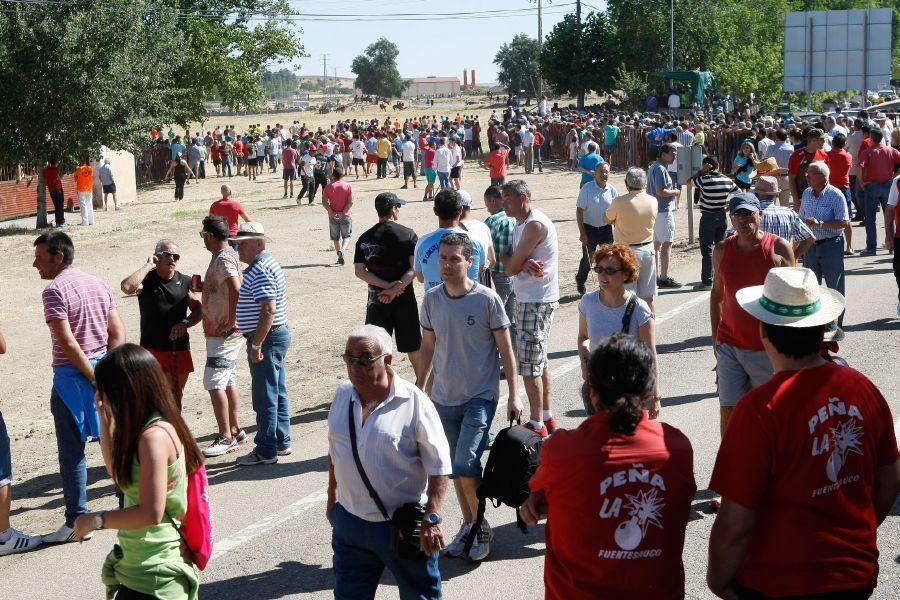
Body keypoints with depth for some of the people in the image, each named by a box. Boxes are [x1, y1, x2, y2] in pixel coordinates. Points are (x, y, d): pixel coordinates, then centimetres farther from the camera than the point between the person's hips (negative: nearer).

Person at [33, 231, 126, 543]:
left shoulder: (55, 290, -13)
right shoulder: (98, 284, 10)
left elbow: (68, 343, -20)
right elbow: (118, 333, 8)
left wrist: (93, 377, -14)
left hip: (72, 376, -7)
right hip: (103, 370, 7)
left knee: (72, 452, 1)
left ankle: (77, 520, 5)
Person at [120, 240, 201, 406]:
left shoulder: (185, 282, 6)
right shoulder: (146, 280, -3)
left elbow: (198, 310, 7)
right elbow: (127, 287, -25)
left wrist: (185, 323, -12)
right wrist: (148, 266, -17)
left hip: (179, 348, 3)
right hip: (152, 348, -3)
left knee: (176, 395, 16)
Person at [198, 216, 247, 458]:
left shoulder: (222, 259, -18)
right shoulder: (227, 255, 14)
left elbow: (236, 290, -34)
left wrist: (231, 322, -27)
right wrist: (202, 286, 16)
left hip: (224, 333, -11)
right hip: (222, 331, 11)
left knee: (214, 383, -9)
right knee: (226, 381, 17)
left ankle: (226, 438, -6)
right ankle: (235, 430, 26)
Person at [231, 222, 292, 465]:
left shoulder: (260, 271, -20)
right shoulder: (267, 263, 13)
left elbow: (268, 311, -27)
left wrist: (256, 345, -24)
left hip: (267, 338, -11)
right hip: (278, 335, 11)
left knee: (265, 397, -3)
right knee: (278, 392, 16)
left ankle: (266, 450, 4)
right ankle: (281, 442, 25)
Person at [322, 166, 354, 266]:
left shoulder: (329, 187, -3)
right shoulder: (348, 186, -5)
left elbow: (324, 203, -10)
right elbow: (350, 202, -13)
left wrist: (332, 213, -8)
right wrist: (343, 212, -9)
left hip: (333, 216, 1)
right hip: (345, 216, -1)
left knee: (336, 238, 13)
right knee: (347, 236, 9)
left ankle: (340, 257, 14)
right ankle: (342, 250, -17)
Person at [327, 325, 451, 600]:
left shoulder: (414, 402, -14)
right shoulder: (342, 395, 2)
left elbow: (439, 467, -13)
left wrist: (432, 518, -18)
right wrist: (332, 495, 21)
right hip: (350, 522, 5)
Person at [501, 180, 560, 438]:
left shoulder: (535, 225, -19)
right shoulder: (520, 224, 14)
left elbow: (511, 268, -20)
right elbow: (506, 260, 2)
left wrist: (517, 263, 2)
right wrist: (524, 263, -18)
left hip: (537, 302, -10)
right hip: (527, 299, 10)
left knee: (529, 363, -6)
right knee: (539, 360, 17)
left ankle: (537, 425, 1)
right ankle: (546, 417, 28)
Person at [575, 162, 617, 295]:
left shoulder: (612, 190, -1)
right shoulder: (587, 188, -11)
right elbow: (579, 211, -10)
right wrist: (582, 233, -14)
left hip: (606, 228, 3)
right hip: (589, 228, -3)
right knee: (587, 259, 8)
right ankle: (580, 281, 34)